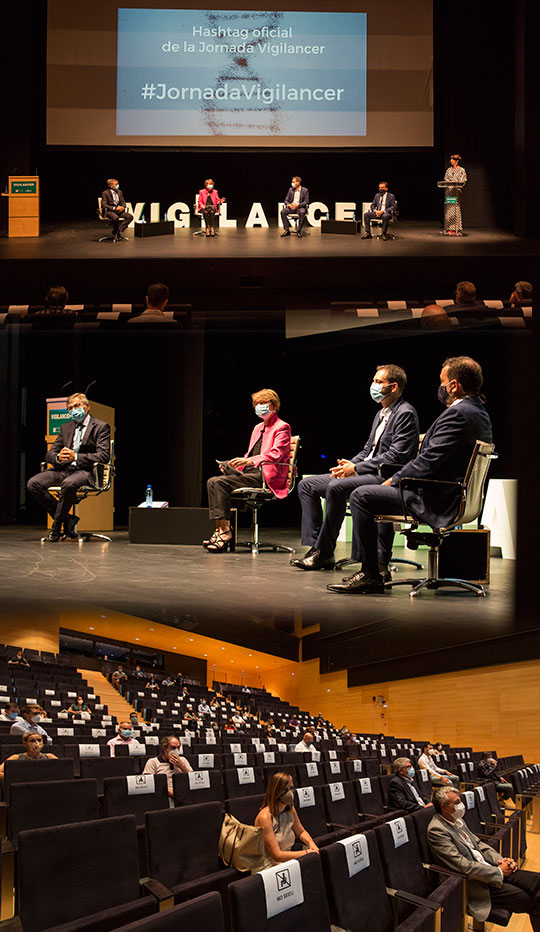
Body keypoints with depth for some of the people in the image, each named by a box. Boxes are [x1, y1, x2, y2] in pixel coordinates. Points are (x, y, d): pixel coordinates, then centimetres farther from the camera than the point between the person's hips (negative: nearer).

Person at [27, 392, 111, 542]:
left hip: (86, 471, -6)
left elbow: (103, 456, -11)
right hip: (64, 468, 6)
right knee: (33, 484, -18)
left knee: (68, 484, -39)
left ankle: (56, 526, -19)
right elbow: (49, 453, 16)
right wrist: (58, 458, -10)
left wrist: (75, 457, -20)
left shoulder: (101, 427, 2)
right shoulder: (66, 427, 20)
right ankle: (67, 519, -10)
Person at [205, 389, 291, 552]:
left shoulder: (282, 427, -1)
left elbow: (276, 454, -15)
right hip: (250, 472, 9)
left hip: (266, 476, -9)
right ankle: (220, 529, -19)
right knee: (212, 481, -12)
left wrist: (249, 461, -25)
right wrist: (235, 463, 6)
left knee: (221, 482, -25)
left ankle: (225, 532, -24)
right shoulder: (258, 428, 26)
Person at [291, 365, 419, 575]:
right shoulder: (381, 414, 21)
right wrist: (349, 465, 3)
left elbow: (395, 456, -18)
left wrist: (357, 468, -17)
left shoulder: (405, 414, -10)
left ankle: (324, 552, -22)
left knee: (336, 487, -34)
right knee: (306, 485, 2)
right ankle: (316, 549, -3)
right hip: (366, 472, 10)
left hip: (385, 478, -10)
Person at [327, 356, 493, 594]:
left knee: (361, 496, -12)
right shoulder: (479, 412, 13)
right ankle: (377, 566, 24)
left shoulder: (458, 414, -20)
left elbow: (428, 462, -22)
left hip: (436, 502, -11)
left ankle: (370, 575, -8)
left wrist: (394, 480, -11)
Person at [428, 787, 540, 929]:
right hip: (473, 883, -9)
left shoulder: (457, 820, 11)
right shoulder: (436, 830, -18)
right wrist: (498, 872, -17)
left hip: (488, 868, 9)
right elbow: (462, 865, -21)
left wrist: (501, 860, 1)